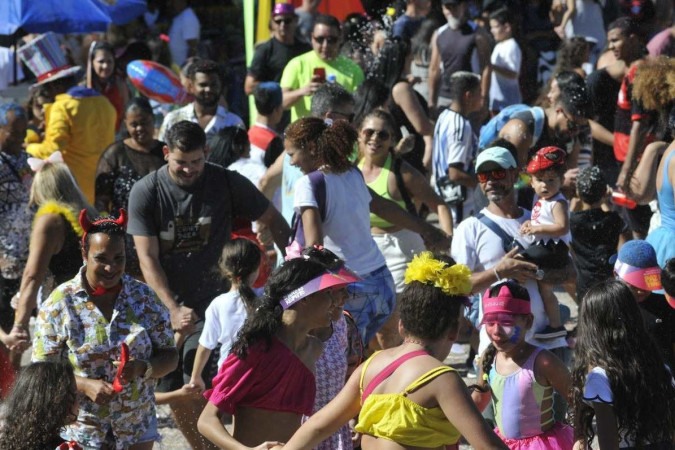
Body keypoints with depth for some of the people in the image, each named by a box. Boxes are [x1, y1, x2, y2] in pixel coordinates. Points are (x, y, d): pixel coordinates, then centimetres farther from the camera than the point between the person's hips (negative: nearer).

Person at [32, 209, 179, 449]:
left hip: (137, 430, 3)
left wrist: (143, 368, -19)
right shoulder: (59, 303, -8)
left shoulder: (144, 297, -2)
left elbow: (170, 356, 3)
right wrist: (85, 385, -22)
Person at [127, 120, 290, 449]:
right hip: (164, 305, 3)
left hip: (212, 302, -3)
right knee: (173, 394, 7)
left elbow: (274, 222, 7)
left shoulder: (227, 183, -5)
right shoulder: (145, 192, -5)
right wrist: (173, 309, -20)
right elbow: (147, 258, -9)